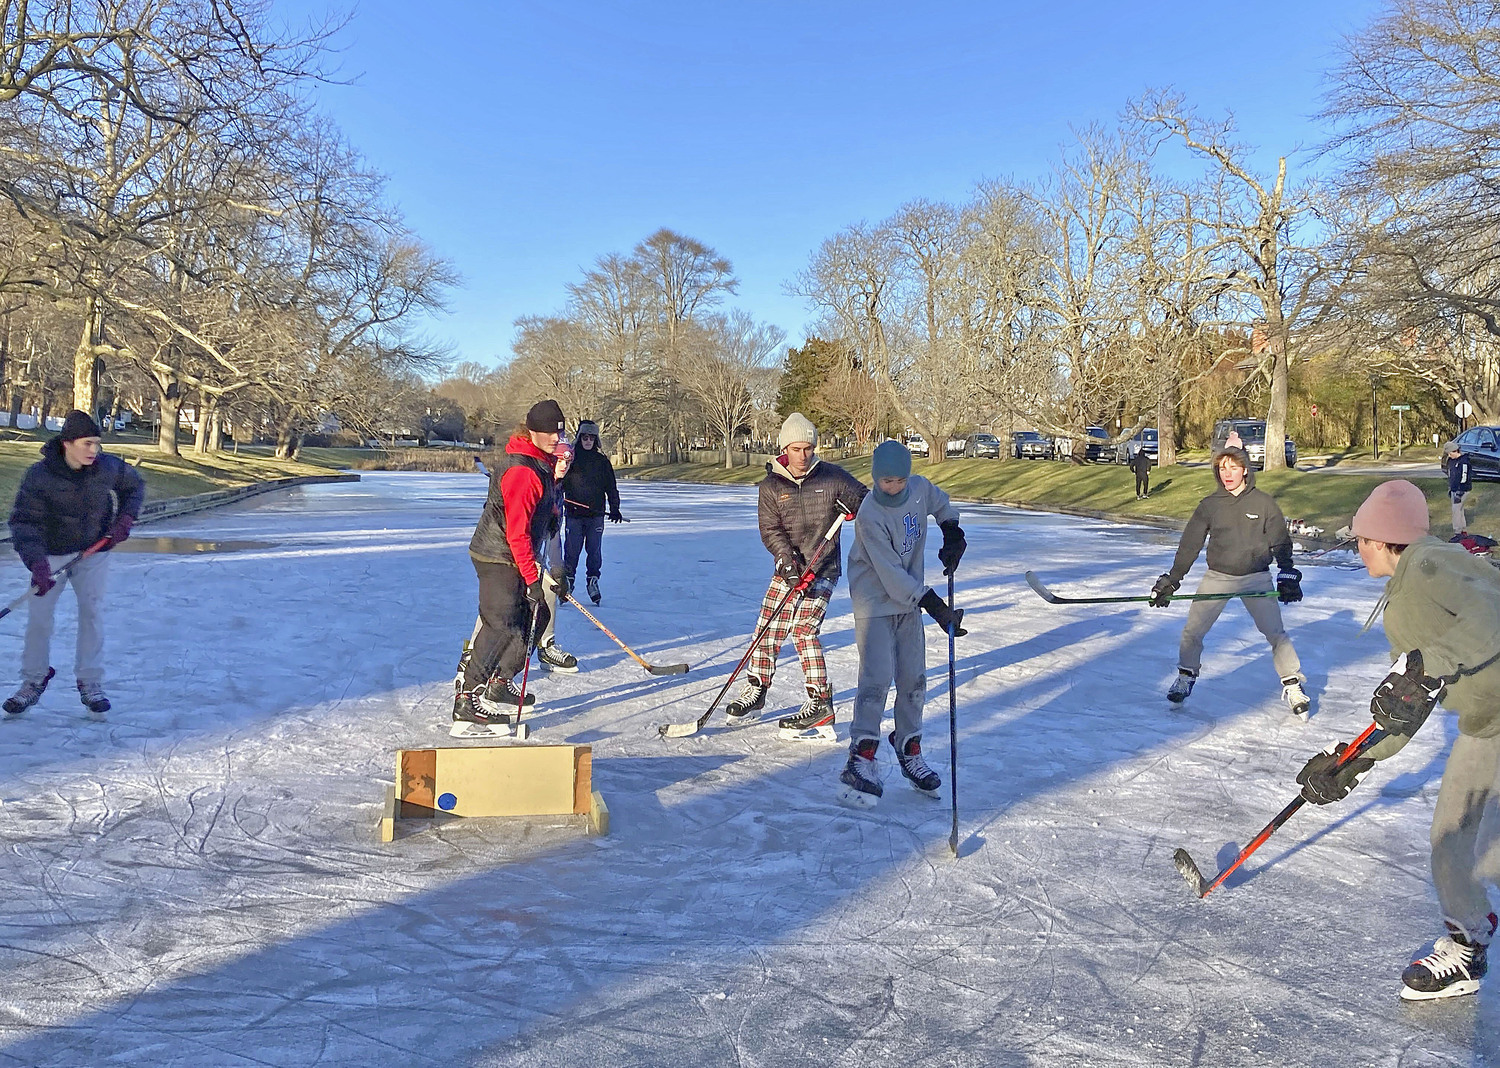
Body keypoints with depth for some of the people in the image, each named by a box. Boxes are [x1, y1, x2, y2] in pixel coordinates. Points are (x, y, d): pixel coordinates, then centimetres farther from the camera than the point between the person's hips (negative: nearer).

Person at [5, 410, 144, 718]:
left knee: (92, 614, -1)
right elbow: (24, 522, -20)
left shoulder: (108, 467, -11)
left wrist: (125, 517, -6)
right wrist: (36, 563, -31)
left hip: (94, 552, 1)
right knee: (38, 617, 3)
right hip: (51, 554, -1)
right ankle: (34, 680, 22)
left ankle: (90, 683, 10)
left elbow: (134, 487, 10)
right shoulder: (39, 475, -19)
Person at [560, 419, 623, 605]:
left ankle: (593, 581, 11)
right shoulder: (570, 457, 4)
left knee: (595, 550, 1)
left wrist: (614, 509, 5)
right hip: (574, 513, -1)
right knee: (572, 550, -2)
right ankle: (568, 580, 11)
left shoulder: (602, 461, 8)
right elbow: (559, 482, 7)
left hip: (596, 514, 1)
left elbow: (611, 487, 11)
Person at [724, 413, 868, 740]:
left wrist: (852, 508, -16)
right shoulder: (771, 486, 1)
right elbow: (770, 531, -7)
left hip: (823, 568, -3)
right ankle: (755, 690, 25)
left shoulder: (832, 477, -3)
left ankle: (820, 703, -9)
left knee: (803, 629, -15)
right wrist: (788, 561, -21)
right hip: (787, 568, 4)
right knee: (768, 628, 6)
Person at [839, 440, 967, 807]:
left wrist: (952, 536, 5)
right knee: (877, 678, -13)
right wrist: (934, 605, -25)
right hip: (875, 603, -6)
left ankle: (909, 750, 22)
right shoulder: (869, 515, -22)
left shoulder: (921, 488, -4)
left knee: (913, 678, 8)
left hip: (911, 599, 6)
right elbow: (891, 574, -24)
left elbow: (943, 506, 22)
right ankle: (862, 757, -5)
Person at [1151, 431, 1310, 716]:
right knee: (1192, 630, -2)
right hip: (1217, 577, 2)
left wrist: (1288, 575, -6)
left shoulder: (1263, 502, -5)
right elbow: (1189, 545, 3)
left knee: (1275, 632, -5)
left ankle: (1292, 686, 11)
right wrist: (1171, 580, 2)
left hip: (1256, 578, -1)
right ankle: (1186, 677, 19)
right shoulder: (1210, 505, -1)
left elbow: (1281, 542, 3)